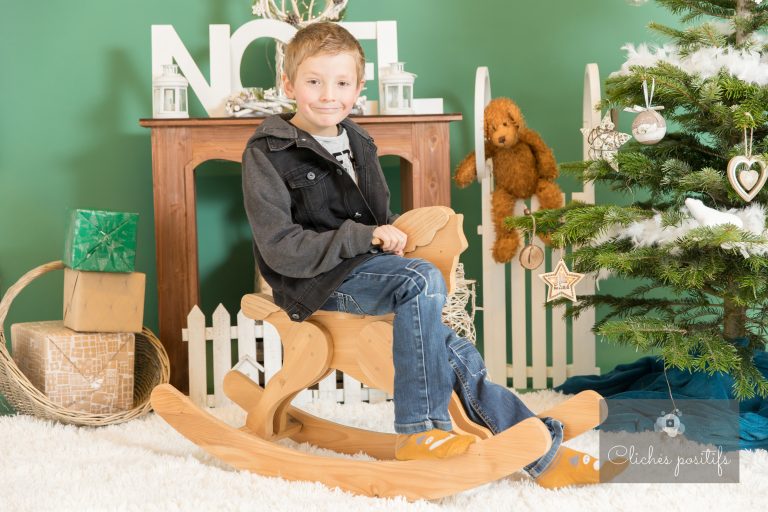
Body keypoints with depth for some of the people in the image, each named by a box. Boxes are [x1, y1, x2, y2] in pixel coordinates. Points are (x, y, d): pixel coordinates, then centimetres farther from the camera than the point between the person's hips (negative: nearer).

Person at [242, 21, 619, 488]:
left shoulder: (357, 143, 14)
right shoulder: (268, 154, -9)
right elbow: (281, 250, -17)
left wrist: (397, 235, 2)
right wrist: (366, 238, -18)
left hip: (362, 269, 7)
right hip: (314, 282, -7)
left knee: (455, 353, -7)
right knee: (423, 280, -31)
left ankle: (544, 454, 1)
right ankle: (419, 430, -27)